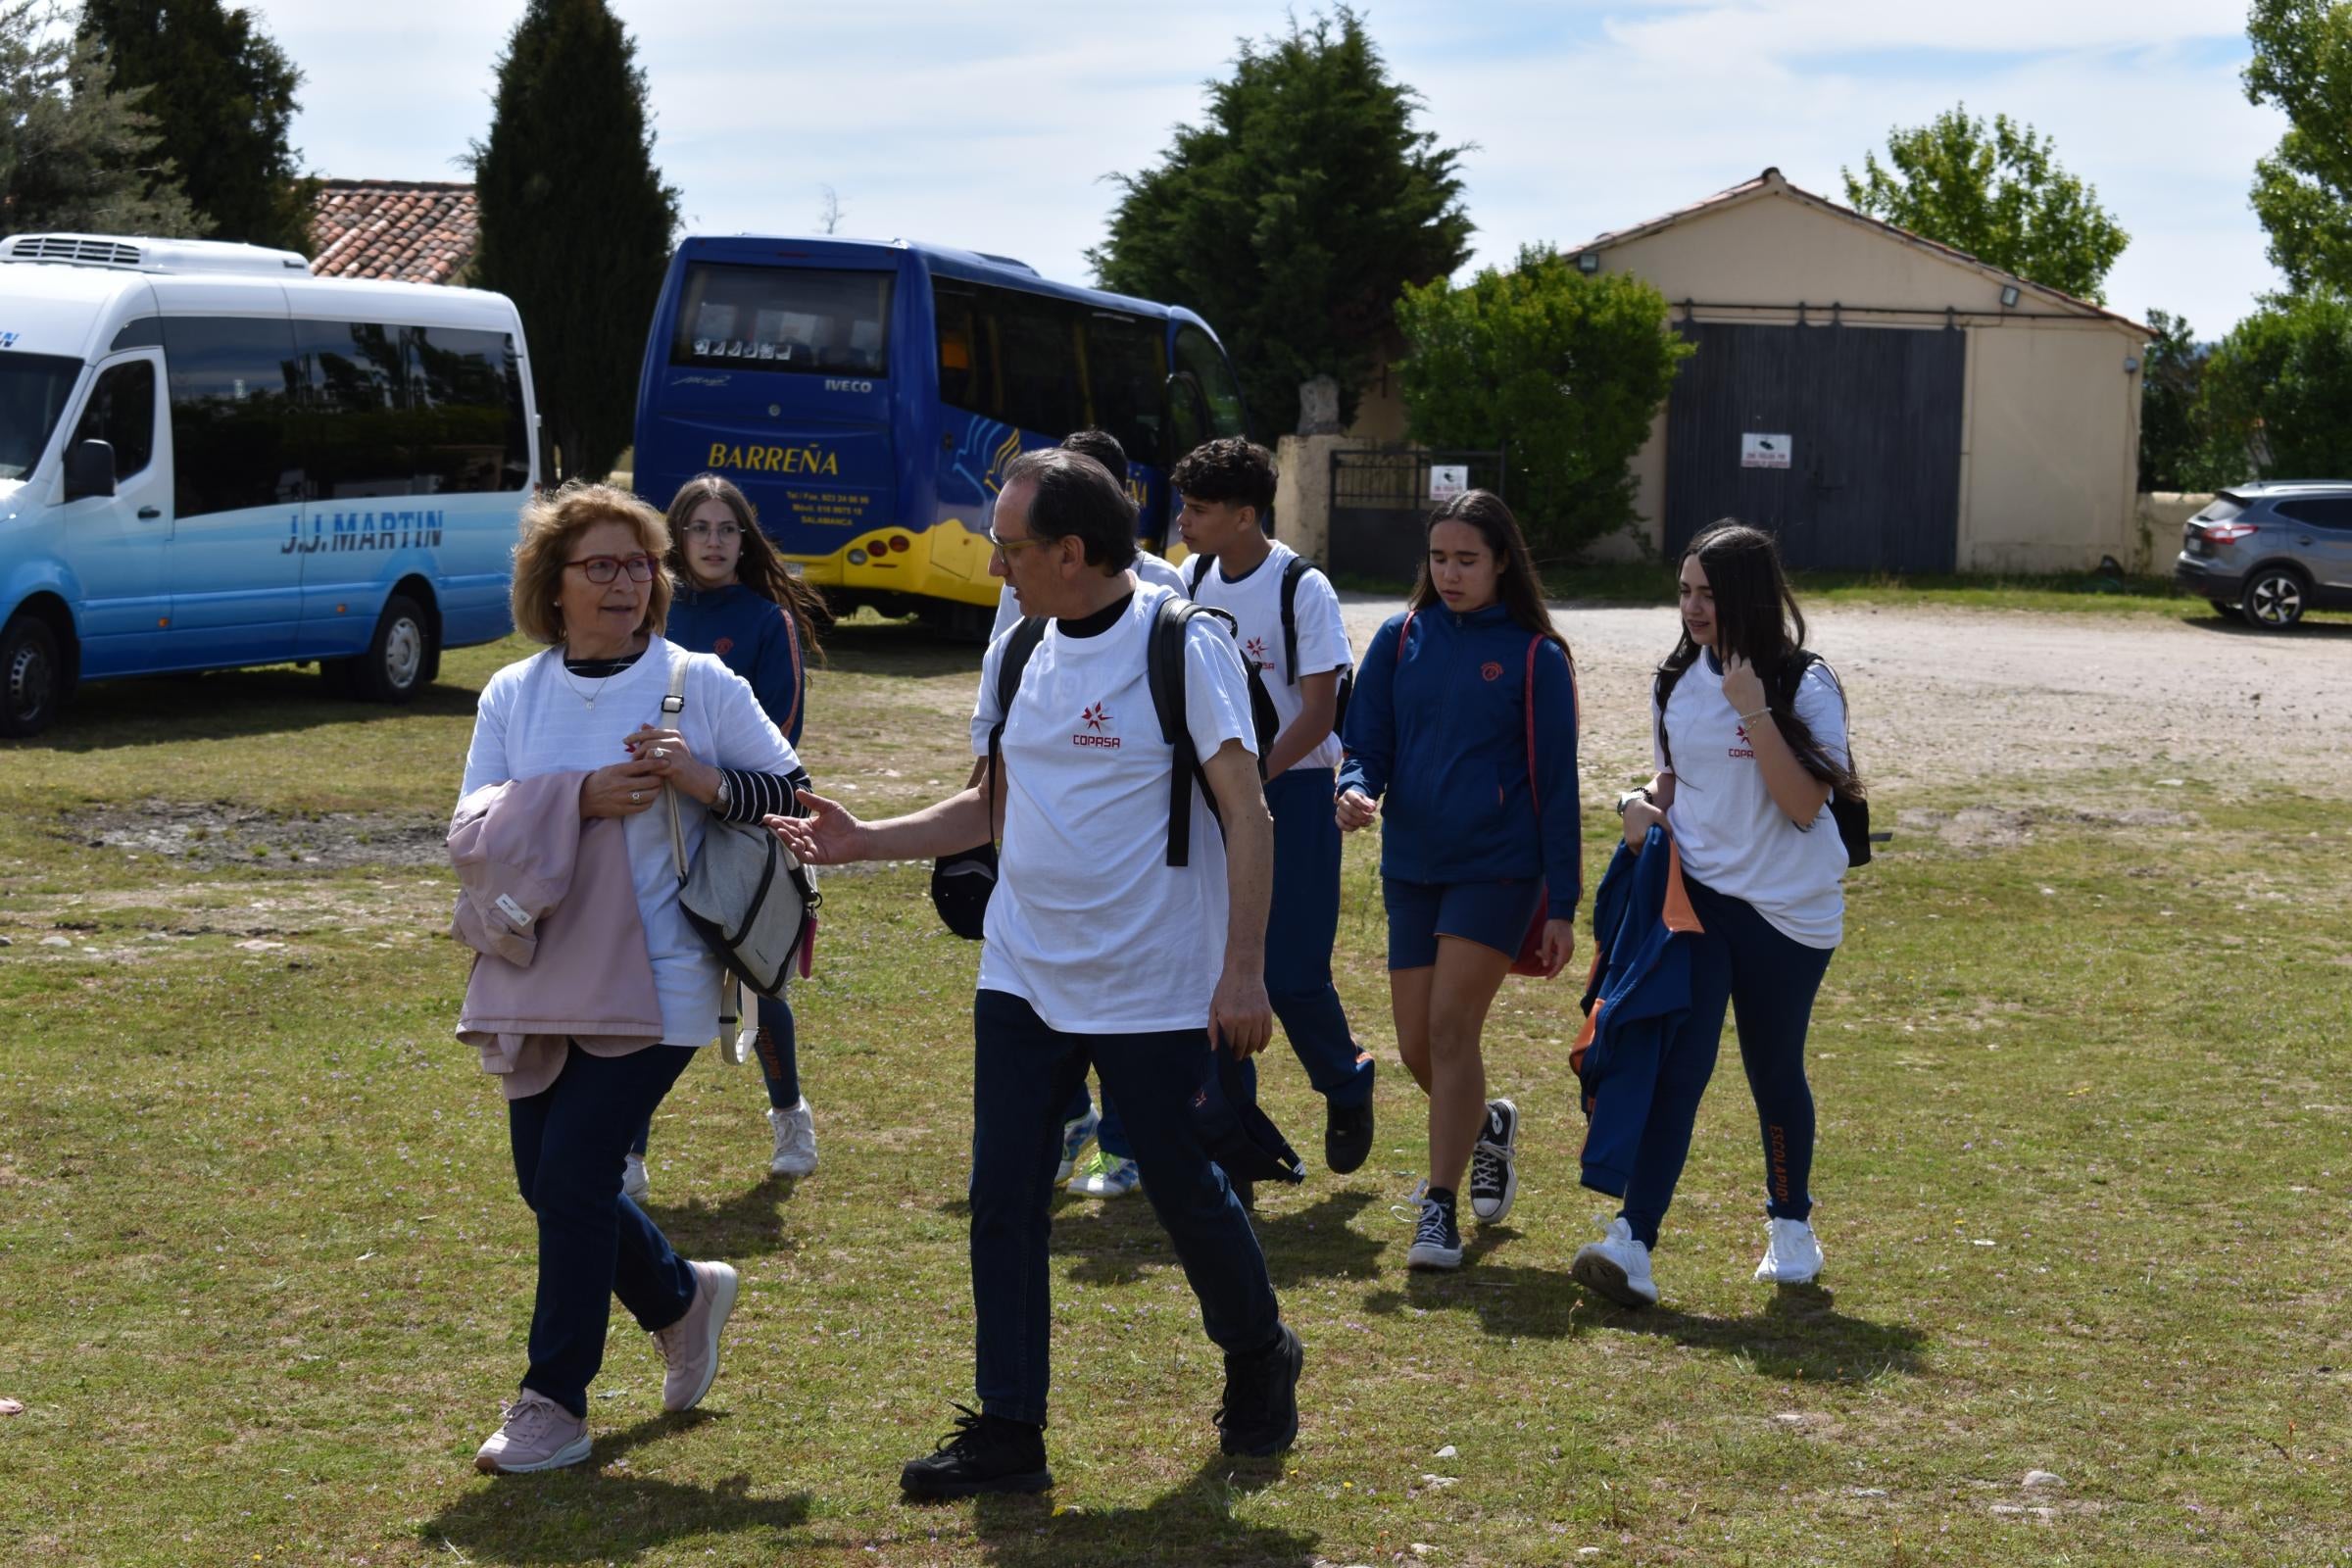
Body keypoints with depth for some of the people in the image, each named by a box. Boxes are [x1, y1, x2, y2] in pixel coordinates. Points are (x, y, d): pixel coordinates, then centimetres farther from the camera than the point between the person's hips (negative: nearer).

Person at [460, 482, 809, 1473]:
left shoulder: (700, 684, -2)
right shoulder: (512, 696, 7)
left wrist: (704, 780, -17)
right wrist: (579, 799, -17)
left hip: (657, 981, -4)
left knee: (575, 1172, -11)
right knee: (547, 1179, 8)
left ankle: (555, 1405, 1)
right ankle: (682, 1297, 35)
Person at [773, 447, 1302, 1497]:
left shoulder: (1184, 645, -12)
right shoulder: (1023, 654, 8)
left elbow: (1247, 816, -13)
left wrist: (1243, 969, -18)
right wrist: (863, 842, 7)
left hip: (1156, 990, -6)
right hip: (1023, 978, 6)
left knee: (1185, 1191, 5)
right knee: (1003, 1201, 1)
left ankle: (1260, 1364, 32)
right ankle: (1007, 1432, 8)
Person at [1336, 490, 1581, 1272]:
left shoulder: (1536, 656, -3)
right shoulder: (1399, 640, 5)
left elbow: (1556, 784, -2)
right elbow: (1367, 745, 7)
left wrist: (1562, 905, -4)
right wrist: (1356, 790, -18)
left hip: (1497, 866, -4)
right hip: (1411, 865, 4)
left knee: (1450, 1028, -14)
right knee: (1417, 1048, 6)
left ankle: (1439, 1209, -7)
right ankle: (1486, 1127, 37)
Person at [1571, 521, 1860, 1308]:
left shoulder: (1804, 687, -9)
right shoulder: (1677, 683, 6)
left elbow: (1805, 804, -17)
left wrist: (1755, 712, -24)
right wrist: (1645, 805, -1)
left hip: (1787, 912, -3)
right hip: (1694, 895, 3)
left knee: (1774, 1071, 10)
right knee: (1677, 1064, -12)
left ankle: (1791, 1225, 34)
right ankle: (1631, 1244, -21)